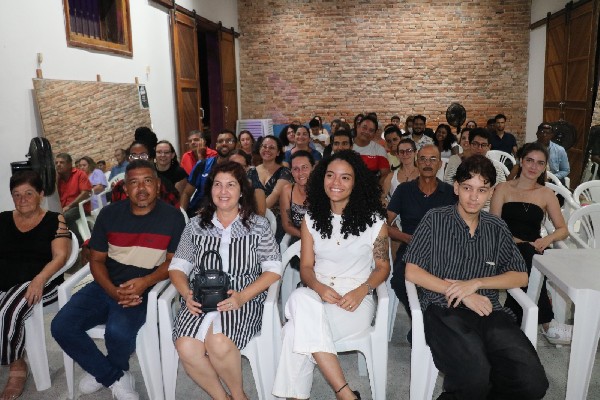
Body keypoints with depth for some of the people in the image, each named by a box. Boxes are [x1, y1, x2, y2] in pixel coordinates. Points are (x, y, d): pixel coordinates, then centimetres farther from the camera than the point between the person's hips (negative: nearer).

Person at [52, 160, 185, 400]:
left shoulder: (172, 217, -5)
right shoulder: (109, 214, 4)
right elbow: (97, 259, 7)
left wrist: (145, 282, -21)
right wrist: (112, 291, -12)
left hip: (144, 290, -4)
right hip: (106, 286, 4)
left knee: (118, 332, -31)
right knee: (61, 326, -15)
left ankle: (102, 372, 7)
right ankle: (116, 377, 1)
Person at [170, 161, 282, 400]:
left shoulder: (258, 225, 6)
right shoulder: (196, 225, 13)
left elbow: (273, 269, 0)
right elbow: (177, 267, 12)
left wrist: (243, 296, -14)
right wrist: (187, 294, -9)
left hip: (244, 301, -2)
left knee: (218, 343, -31)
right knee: (186, 348, -26)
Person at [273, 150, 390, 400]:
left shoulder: (374, 220, 4)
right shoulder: (311, 218, 11)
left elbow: (383, 266, 7)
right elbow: (306, 266, 9)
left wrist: (361, 290, -13)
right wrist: (319, 288, -13)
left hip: (356, 301, -2)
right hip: (317, 296, 3)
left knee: (297, 331, -30)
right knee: (301, 299, -36)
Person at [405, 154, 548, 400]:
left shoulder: (497, 228, 16)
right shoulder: (435, 220, 5)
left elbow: (521, 276, 13)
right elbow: (412, 271, -1)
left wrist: (476, 283, -4)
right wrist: (460, 292, -8)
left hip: (488, 311, 4)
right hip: (443, 309, -4)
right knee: (475, 379, -32)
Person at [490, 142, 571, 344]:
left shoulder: (546, 194, 16)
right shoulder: (503, 189, 9)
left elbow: (563, 229, 14)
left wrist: (548, 238, -11)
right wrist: (519, 242, -17)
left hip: (533, 250, 2)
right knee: (526, 254, -36)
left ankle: (514, 318, -25)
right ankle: (546, 323, -29)